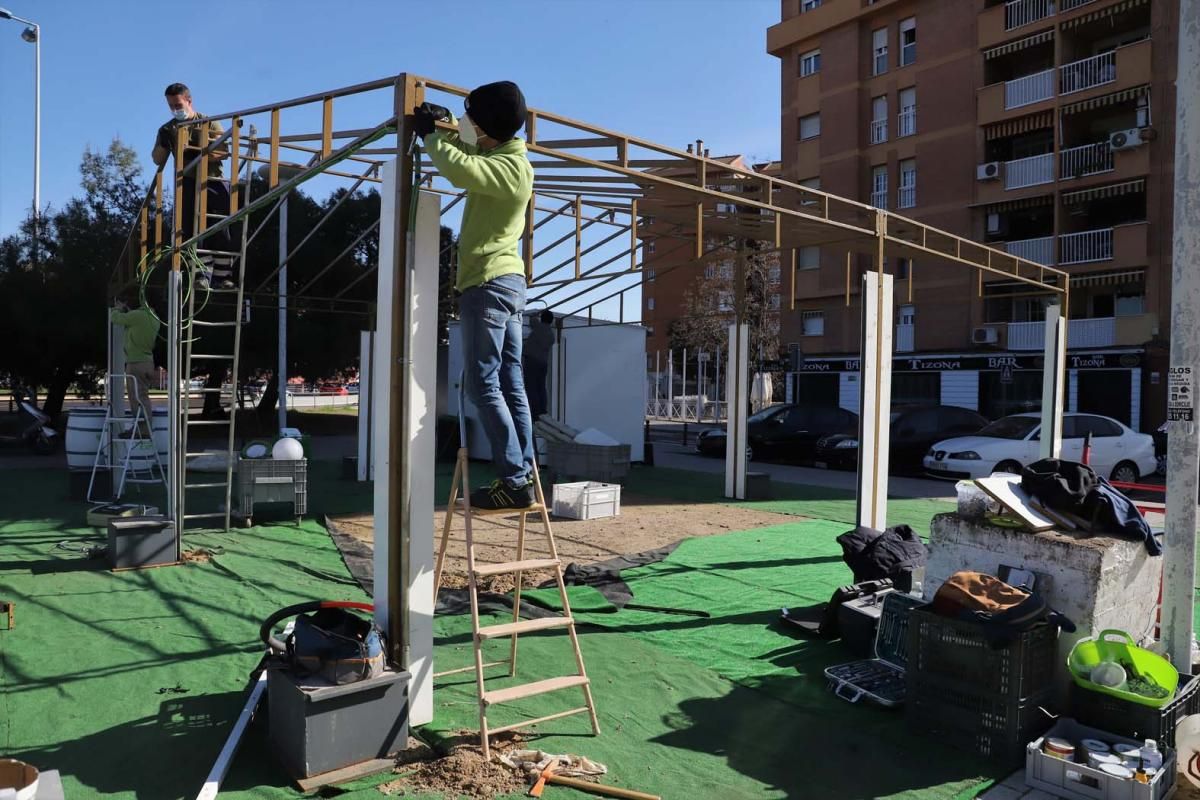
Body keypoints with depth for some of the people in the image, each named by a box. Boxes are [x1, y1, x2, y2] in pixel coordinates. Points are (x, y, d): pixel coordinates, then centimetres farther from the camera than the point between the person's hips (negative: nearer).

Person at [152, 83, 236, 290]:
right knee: (193, 232, -6)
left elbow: (224, 152, -2)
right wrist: (164, 143, -13)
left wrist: (192, 151, -13)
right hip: (188, 185, 2)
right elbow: (158, 160, 8)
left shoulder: (210, 123, 9)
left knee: (221, 231, -7)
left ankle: (222, 277, -6)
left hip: (214, 182, -2)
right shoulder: (167, 130, 14)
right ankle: (202, 276, -6)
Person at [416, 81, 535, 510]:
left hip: (488, 283, -10)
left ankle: (515, 481, -10)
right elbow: (471, 154, 35)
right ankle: (523, 476, 7)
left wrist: (430, 134, -12)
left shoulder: (510, 167, -14)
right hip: (506, 281, 10)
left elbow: (459, 168, -30)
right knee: (510, 385, 6)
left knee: (484, 385, -10)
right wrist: (446, 125, 15)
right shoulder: (505, 159, 16)